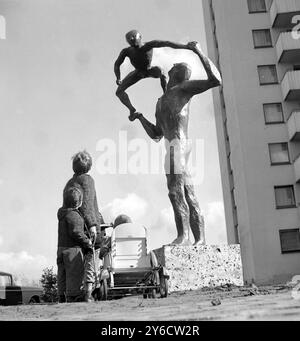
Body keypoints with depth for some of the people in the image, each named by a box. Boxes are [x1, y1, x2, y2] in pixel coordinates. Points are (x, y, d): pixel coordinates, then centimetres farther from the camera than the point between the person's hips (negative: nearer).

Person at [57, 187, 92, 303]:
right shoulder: (73, 215, -15)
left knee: (63, 278, 10)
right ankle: (73, 300, -5)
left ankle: (62, 300, 14)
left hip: (61, 248, 9)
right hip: (73, 250, -9)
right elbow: (75, 232, -24)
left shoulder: (62, 213, 13)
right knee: (74, 277, -5)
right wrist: (88, 242, -12)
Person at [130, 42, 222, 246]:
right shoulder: (161, 102, 32)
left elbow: (216, 80, -6)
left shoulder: (184, 88, 9)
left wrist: (200, 53, -2)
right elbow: (156, 135, 35)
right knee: (188, 197, 1)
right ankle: (200, 239, -2)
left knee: (176, 190, -19)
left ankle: (183, 235, -22)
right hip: (174, 147, 8)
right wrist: (140, 117, 28)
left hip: (178, 144, -8)